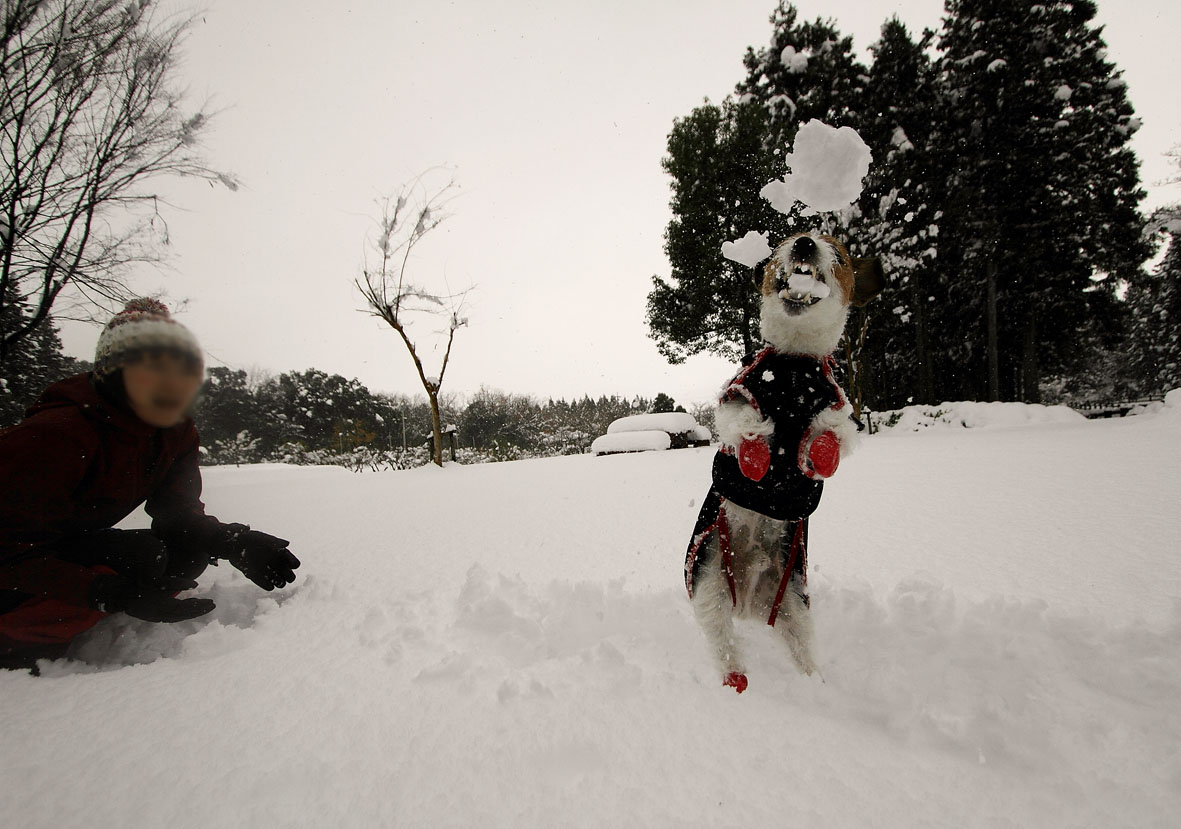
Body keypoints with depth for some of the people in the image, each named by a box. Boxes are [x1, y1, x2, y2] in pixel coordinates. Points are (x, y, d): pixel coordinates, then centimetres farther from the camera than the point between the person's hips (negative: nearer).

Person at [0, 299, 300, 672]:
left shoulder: (178, 434, -9)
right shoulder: (58, 435, -31)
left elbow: (178, 514, -6)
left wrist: (235, 543, -25)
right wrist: (108, 592, -42)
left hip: (74, 545, 7)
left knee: (191, 550, -10)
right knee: (139, 558, -28)